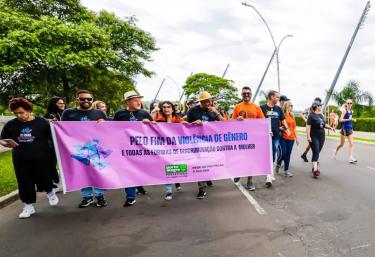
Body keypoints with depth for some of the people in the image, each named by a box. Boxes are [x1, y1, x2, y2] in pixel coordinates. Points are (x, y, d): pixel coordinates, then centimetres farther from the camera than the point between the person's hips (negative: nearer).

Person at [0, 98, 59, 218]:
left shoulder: (42, 122, -6)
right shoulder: (10, 125, 3)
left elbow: (54, 137, -4)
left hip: (42, 158, -3)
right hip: (21, 160, 3)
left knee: (43, 180, 4)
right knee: (25, 183, 9)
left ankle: (50, 192, 38)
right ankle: (28, 206, 27)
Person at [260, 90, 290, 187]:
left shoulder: (278, 109, 12)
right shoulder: (263, 108, -6)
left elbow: (283, 120, 15)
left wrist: (286, 128, 1)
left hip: (276, 136, 6)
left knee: (273, 157, 14)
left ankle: (271, 173, 28)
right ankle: (268, 177, -9)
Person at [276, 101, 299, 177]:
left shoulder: (292, 116, 12)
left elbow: (294, 128, 16)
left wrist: (296, 137, 15)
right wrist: (282, 128, -22)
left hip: (291, 138, 5)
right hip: (283, 137, -5)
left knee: (288, 154, 7)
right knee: (283, 153, -7)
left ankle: (286, 170, 16)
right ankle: (278, 164, 23)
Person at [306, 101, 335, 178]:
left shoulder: (321, 115, 14)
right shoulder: (311, 116, -9)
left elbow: (324, 124, 23)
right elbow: (308, 126, -15)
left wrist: (330, 127, 6)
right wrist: (308, 136, -22)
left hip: (321, 136, 7)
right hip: (314, 137, -7)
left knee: (317, 152, 11)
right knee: (316, 152, -14)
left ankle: (314, 167, 21)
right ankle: (315, 169, -18)